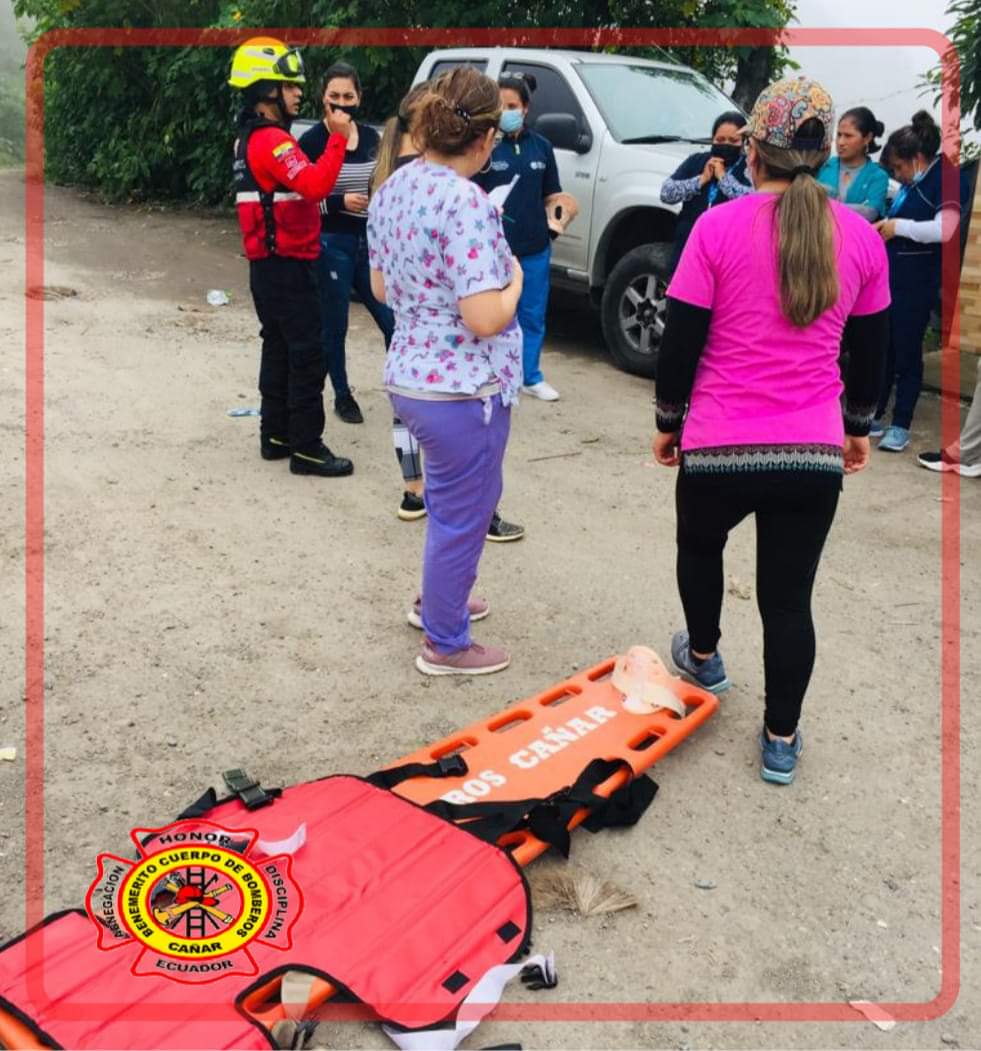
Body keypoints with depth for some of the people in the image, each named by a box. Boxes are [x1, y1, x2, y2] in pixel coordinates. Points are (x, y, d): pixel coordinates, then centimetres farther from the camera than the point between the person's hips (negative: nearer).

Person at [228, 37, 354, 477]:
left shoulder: (250, 139, 16)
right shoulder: (272, 140, -17)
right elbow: (315, 186, -31)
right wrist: (337, 138, -24)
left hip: (268, 263, 10)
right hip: (286, 264, -10)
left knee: (279, 349, 15)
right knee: (307, 356, -7)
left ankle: (275, 435, 21)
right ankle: (307, 448, -3)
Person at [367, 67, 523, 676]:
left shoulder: (392, 190, 4)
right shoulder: (468, 203, -22)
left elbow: (383, 289, 14)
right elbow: (484, 319, -25)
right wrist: (514, 280, -8)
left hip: (408, 377, 9)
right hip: (464, 390, -9)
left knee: (452, 502, 28)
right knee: (461, 516, 9)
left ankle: (438, 601, 46)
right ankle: (446, 646, 25)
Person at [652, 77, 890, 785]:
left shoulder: (718, 228, -8)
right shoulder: (861, 238, 2)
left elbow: (681, 340, -6)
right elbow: (870, 350, 10)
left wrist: (668, 421, 9)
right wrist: (859, 426, 25)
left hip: (719, 446, -2)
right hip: (814, 450, 2)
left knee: (700, 546, 28)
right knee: (789, 598, 13)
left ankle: (703, 657, 48)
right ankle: (782, 740, 22)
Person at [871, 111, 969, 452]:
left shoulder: (946, 178, -10)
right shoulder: (911, 184, 12)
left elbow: (944, 230, -23)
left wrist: (898, 226, -15)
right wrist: (883, 228, 8)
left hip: (916, 283, -8)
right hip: (889, 276, 8)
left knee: (906, 354, 1)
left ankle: (900, 426, 11)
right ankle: (873, 417, 23)